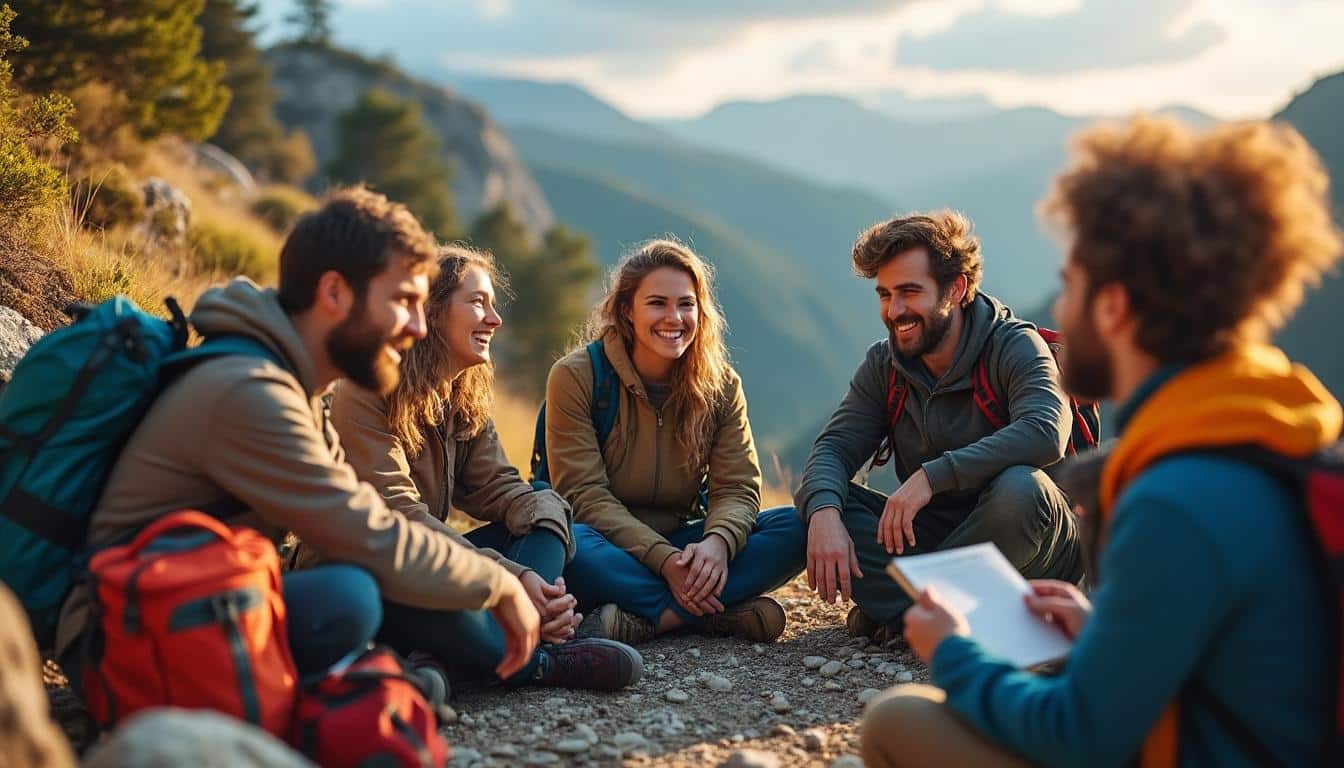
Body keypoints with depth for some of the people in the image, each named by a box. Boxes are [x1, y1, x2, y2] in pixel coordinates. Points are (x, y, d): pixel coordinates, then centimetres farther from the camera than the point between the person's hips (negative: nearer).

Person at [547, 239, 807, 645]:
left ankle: (646, 620, -29)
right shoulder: (576, 376, -9)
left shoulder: (721, 385, 2)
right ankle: (719, 614, -29)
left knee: (793, 528, -18)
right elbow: (584, 493, -15)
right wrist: (663, 559, -28)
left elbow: (738, 486, -5)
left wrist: (718, 542, -30)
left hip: (678, 543, 4)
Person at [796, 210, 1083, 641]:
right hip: (935, 534, 5)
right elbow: (836, 447, -5)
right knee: (818, 504, -13)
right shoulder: (883, 364, 4)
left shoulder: (1015, 347, -14)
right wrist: (823, 512, -28)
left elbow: (1045, 434, -32)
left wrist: (933, 475, -38)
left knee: (1018, 489, -37)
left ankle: (902, 608, -18)